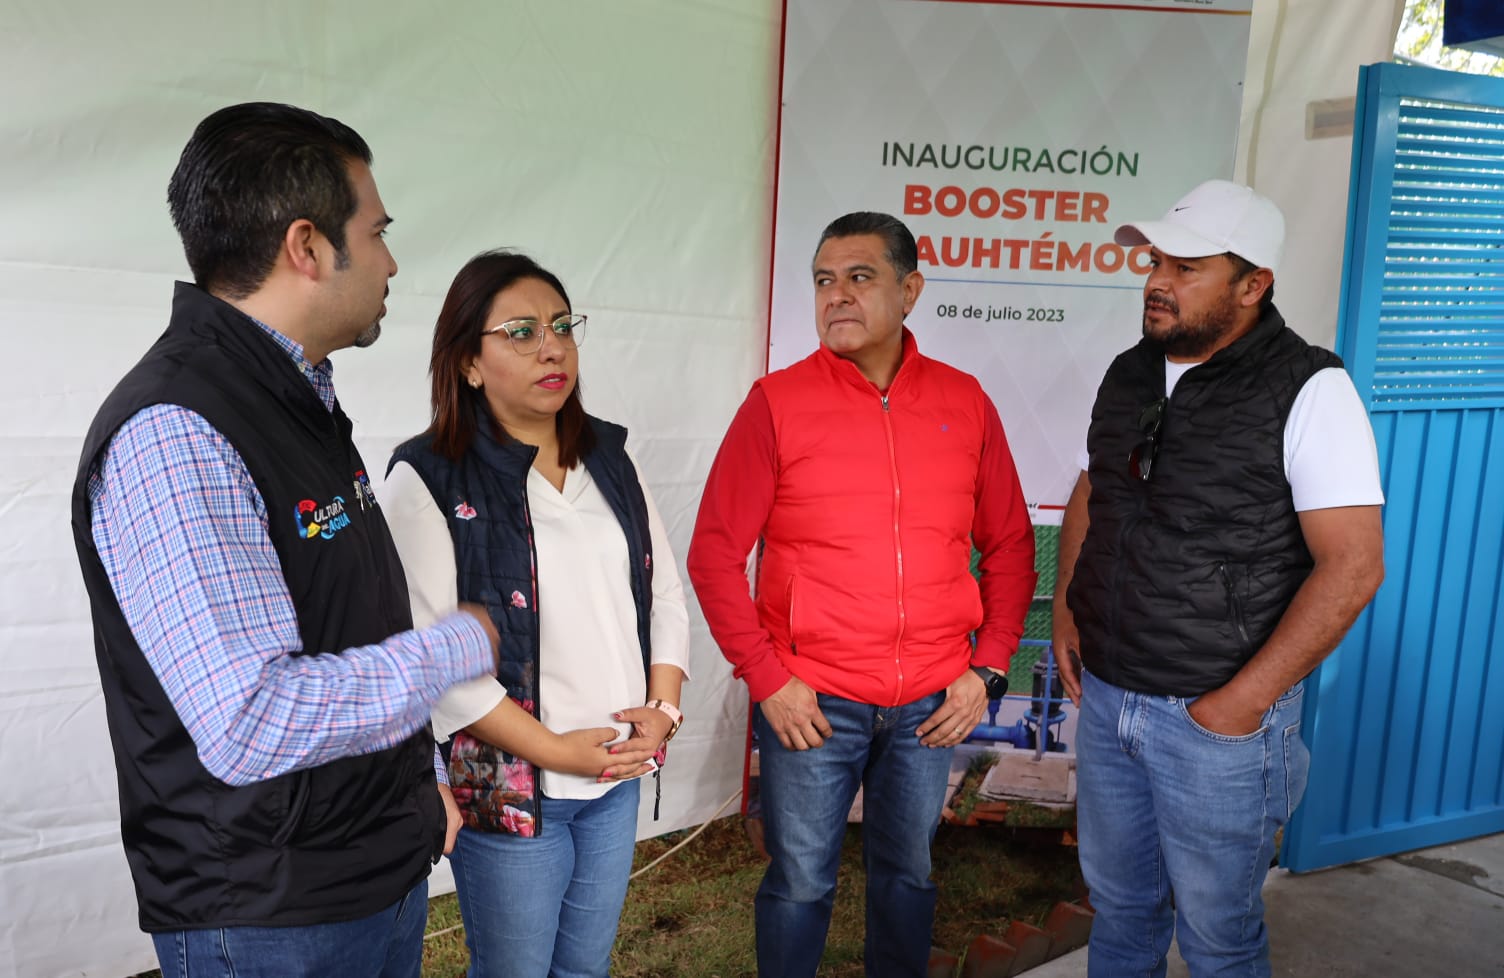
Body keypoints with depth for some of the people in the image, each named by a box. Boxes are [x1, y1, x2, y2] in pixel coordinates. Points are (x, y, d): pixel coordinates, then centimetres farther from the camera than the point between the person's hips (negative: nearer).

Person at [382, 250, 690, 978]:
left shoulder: (608, 455, 6)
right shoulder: (430, 476, -12)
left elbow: (665, 592, 9)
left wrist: (663, 709, -5)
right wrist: (555, 751, -15)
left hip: (619, 774, 5)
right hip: (509, 783, -5)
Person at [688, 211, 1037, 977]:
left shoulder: (965, 402, 1)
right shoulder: (778, 402, -7)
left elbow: (1010, 545, 7)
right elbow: (715, 554, -7)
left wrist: (987, 668, 0)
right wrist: (766, 680, -10)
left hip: (933, 704, 3)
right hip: (810, 704, -2)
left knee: (908, 875, 20)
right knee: (800, 885, 11)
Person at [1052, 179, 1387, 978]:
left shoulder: (1306, 391, -14)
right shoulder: (1128, 373, 5)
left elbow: (1352, 566, -17)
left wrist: (1246, 699, -18)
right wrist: (1066, 609, 4)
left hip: (1217, 718, -5)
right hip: (1104, 696, 5)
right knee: (1118, 902, 20)